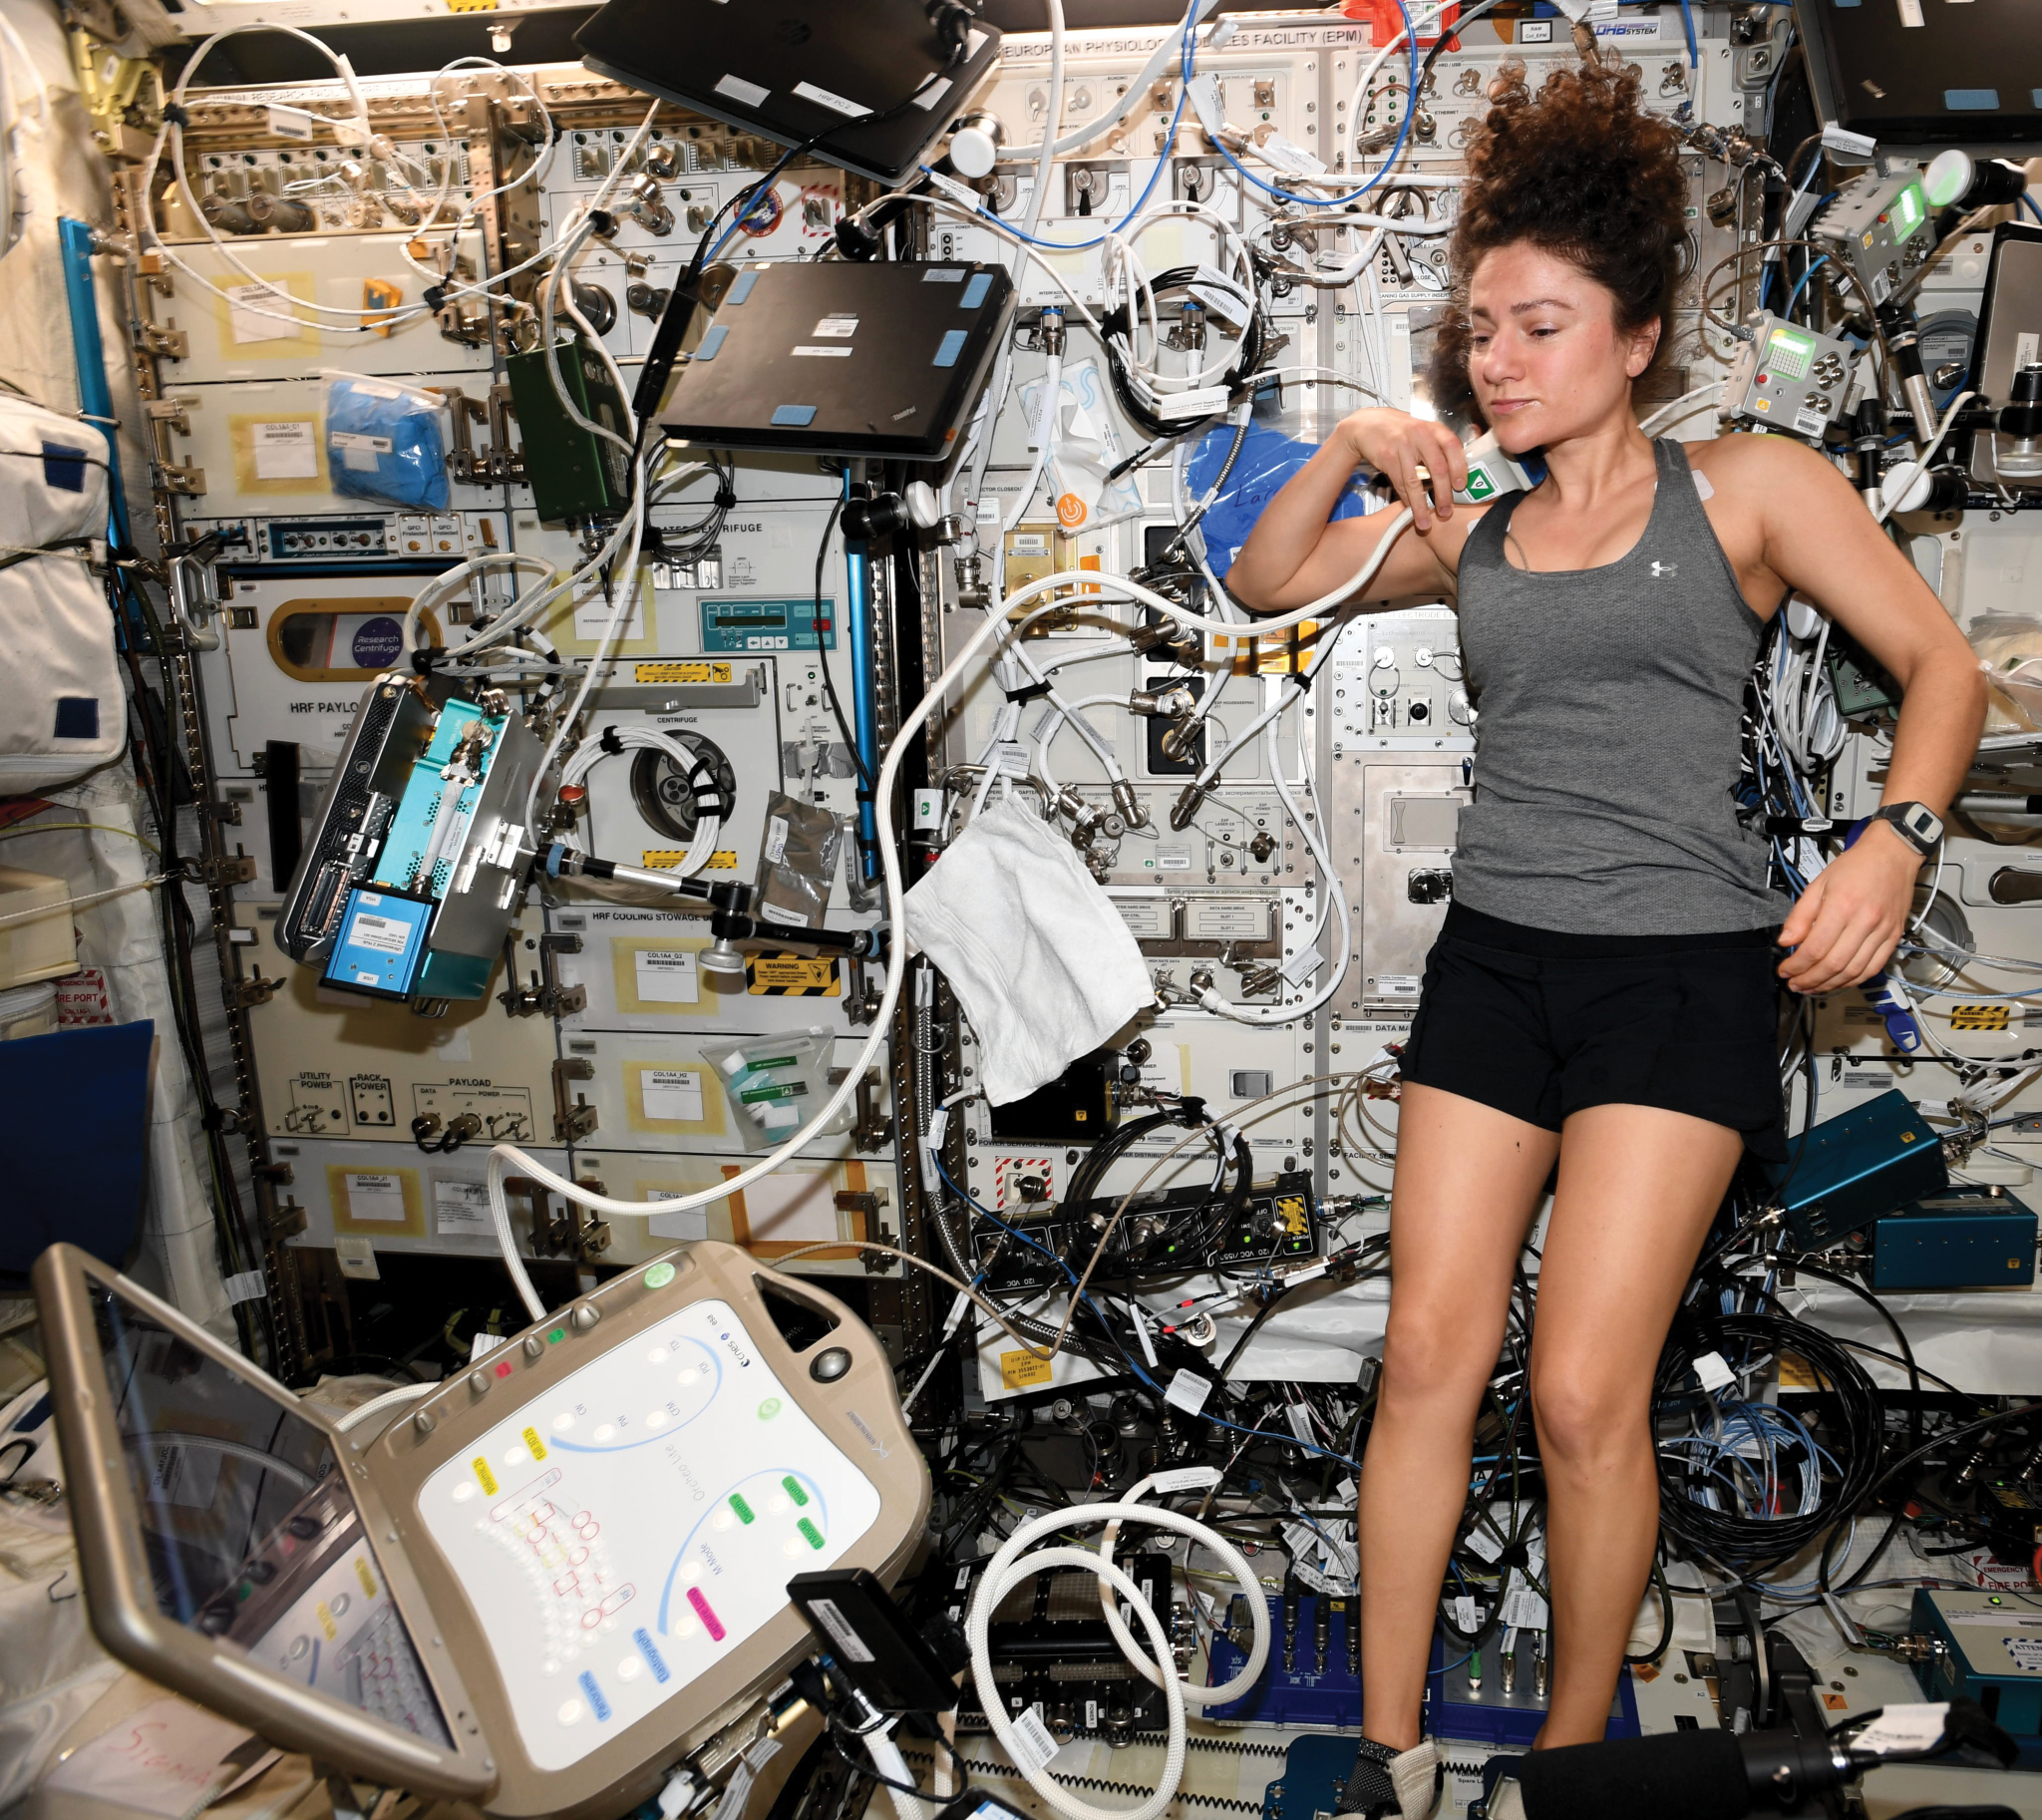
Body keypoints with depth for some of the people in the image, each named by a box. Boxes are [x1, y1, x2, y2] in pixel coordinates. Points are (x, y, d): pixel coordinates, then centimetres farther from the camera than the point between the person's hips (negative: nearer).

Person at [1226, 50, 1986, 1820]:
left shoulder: (1748, 486, 4)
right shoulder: (1472, 530, 14)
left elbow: (1943, 664, 3)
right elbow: (1267, 582, 22)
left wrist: (1893, 842, -14)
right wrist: (1348, 454, 5)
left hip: (1680, 964, -4)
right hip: (1496, 954, 4)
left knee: (1585, 1394, -7)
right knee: (1430, 1354, 1)